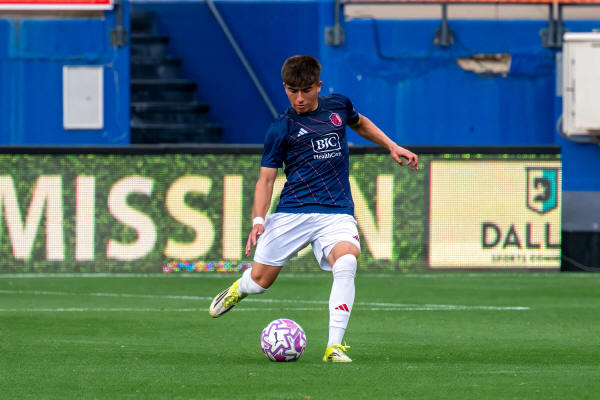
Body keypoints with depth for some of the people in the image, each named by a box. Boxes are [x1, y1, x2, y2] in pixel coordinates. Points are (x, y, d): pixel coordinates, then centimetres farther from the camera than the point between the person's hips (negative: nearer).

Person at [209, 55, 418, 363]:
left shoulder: (338, 106, 8)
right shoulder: (281, 130, -1)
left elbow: (360, 124, 32)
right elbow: (266, 179, 1)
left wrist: (392, 147, 25)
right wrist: (258, 220, -13)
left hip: (337, 212, 1)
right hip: (292, 213, -1)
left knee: (346, 260, -30)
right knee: (259, 281, 1)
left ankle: (335, 346, -29)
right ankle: (239, 289, 43)